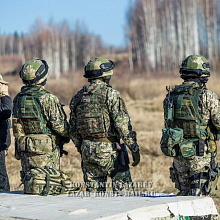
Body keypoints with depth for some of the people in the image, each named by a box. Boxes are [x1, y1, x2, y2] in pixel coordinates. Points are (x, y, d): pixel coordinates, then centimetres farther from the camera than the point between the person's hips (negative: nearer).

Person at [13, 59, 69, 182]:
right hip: (46, 152, -6)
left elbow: (16, 125, 8)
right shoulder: (48, 99, -15)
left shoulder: (18, 99, 4)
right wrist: (69, 133, 6)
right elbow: (59, 125, -15)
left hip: (24, 150, 6)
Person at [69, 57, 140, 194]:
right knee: (124, 189, 0)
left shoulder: (78, 97, 9)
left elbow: (73, 130, 13)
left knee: (93, 191, 11)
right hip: (109, 149, -5)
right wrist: (135, 149, -10)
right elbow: (123, 125, -15)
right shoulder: (111, 95, -9)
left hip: (87, 150, 5)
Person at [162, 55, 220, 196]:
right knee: (198, 196, -1)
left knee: (184, 194, 17)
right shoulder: (207, 96, -12)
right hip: (201, 157, -5)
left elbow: (168, 124, 11)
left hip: (178, 156, 5)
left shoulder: (172, 96, 5)